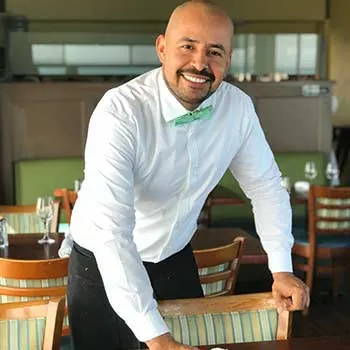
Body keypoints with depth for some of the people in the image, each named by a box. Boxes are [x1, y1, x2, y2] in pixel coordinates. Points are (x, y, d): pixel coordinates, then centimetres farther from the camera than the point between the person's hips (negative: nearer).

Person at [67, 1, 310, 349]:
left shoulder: (239, 107, -13)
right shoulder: (120, 111, -29)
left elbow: (265, 184, 3)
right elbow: (111, 231, -34)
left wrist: (282, 270, -4)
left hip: (176, 258, 4)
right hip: (104, 264, -4)